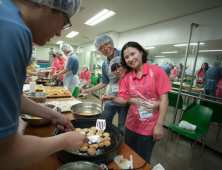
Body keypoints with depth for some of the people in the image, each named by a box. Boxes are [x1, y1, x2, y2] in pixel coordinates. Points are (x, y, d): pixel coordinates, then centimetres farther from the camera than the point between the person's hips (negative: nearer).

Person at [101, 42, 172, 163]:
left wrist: (159, 125, -14)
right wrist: (111, 98, -20)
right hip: (131, 125, 4)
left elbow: (163, 99, -12)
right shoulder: (127, 77, 1)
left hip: (149, 127, -4)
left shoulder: (157, 71, -10)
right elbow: (124, 99, 0)